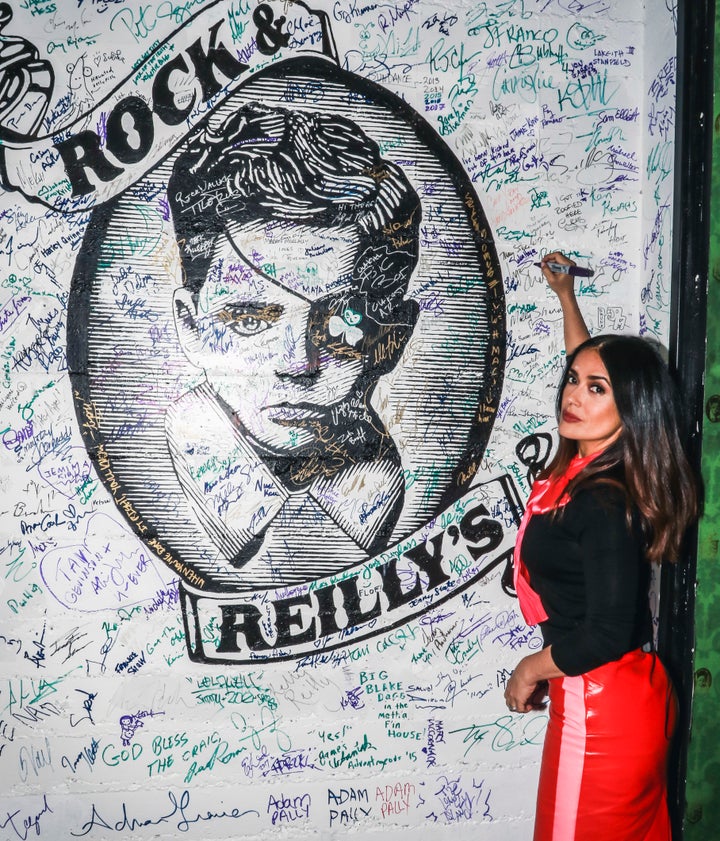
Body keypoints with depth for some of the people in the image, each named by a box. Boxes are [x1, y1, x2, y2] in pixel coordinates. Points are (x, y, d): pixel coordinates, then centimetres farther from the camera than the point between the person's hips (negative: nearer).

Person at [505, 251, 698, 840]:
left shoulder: (604, 503, -25)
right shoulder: (586, 463, 0)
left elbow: (606, 635, -27)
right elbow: (587, 364, 19)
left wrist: (532, 669, -10)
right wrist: (565, 295, 28)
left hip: (600, 708, -9)